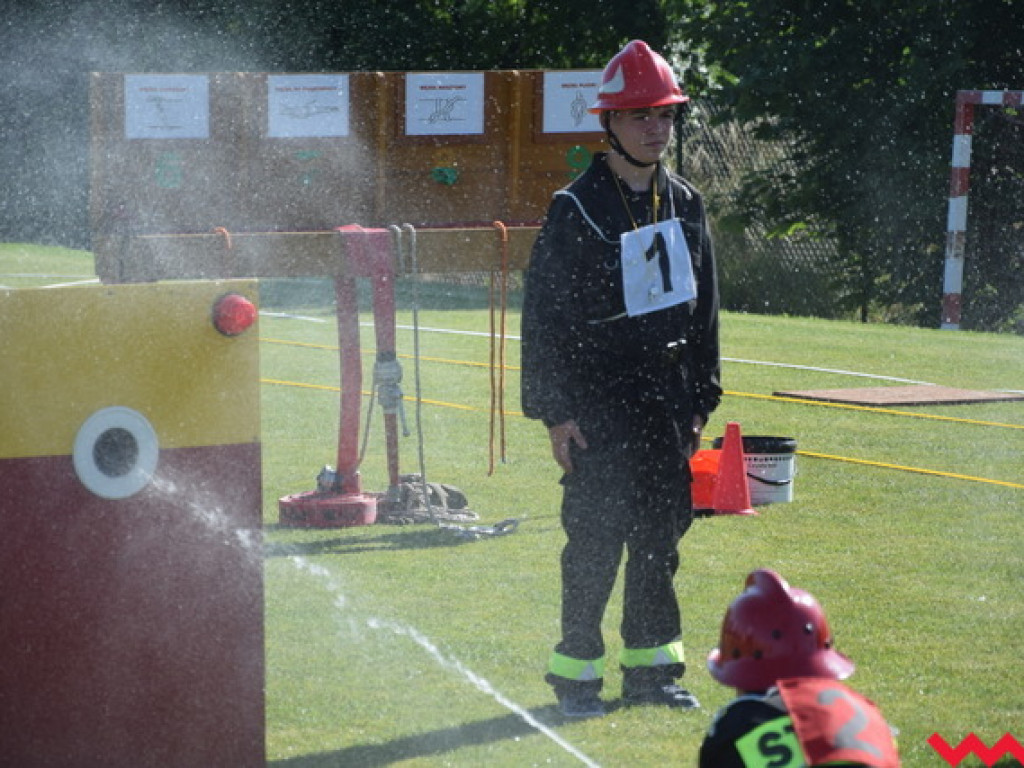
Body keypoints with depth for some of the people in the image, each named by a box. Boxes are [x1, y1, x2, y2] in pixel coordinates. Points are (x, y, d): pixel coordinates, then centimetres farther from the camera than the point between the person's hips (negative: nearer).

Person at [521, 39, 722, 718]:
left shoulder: (686, 205, 10)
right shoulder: (575, 210, -8)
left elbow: (704, 309, 17)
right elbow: (544, 317, -9)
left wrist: (701, 400, 14)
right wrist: (554, 412, -13)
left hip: (667, 403, 6)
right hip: (598, 407, -6)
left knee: (661, 536, 10)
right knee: (596, 540, -5)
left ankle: (651, 666, 20)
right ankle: (576, 674, 6)